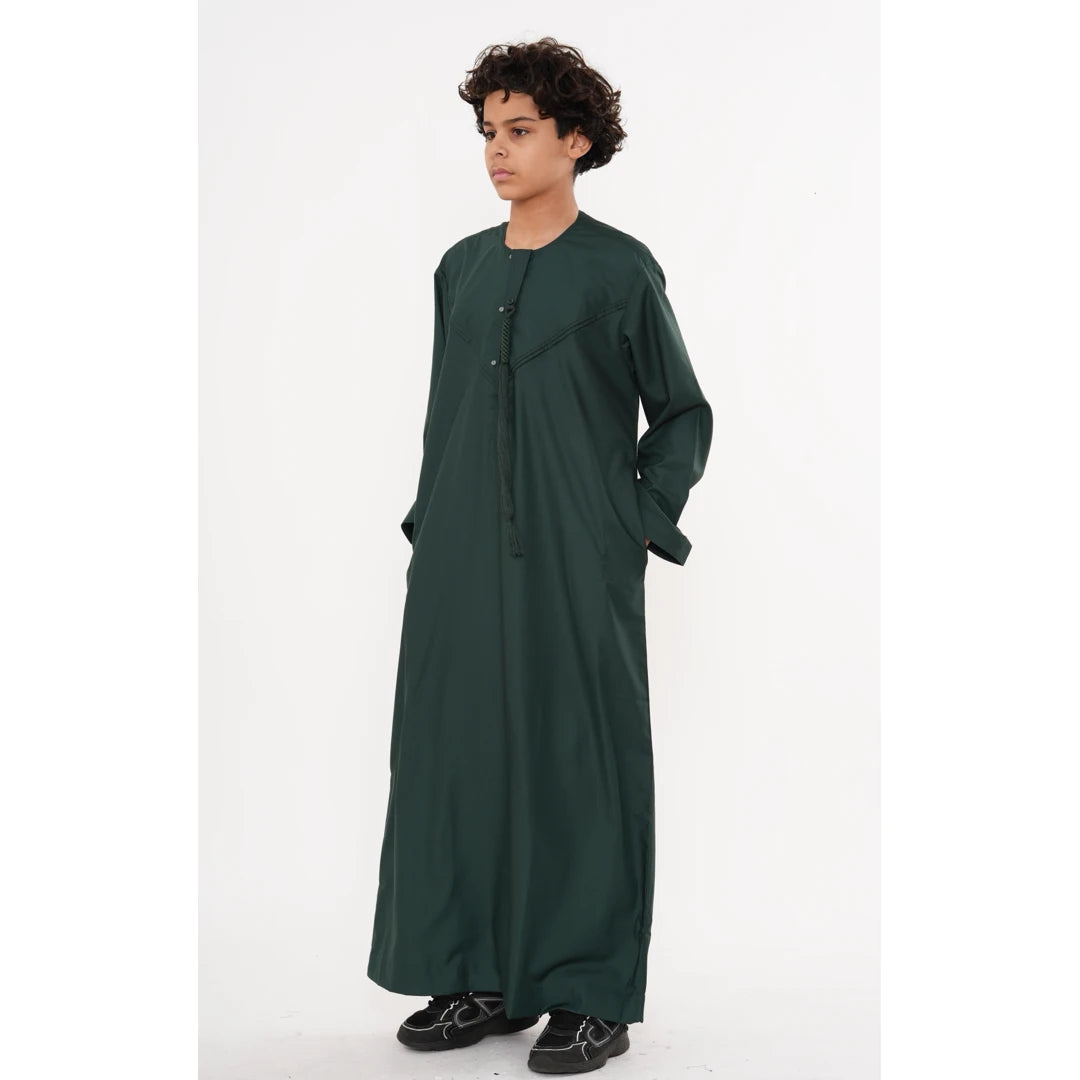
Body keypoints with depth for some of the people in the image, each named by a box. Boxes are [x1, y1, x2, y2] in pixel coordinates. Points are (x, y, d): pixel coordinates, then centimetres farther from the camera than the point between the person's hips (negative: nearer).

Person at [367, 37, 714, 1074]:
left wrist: (640, 524, -4)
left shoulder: (619, 270, -2)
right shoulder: (460, 269, 12)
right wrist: (431, 530, 12)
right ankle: (482, 977, 20)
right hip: (462, 561, 5)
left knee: (576, 758, -1)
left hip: (575, 566, -5)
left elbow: (682, 414, 3)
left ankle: (593, 995, 10)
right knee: (457, 749, 6)